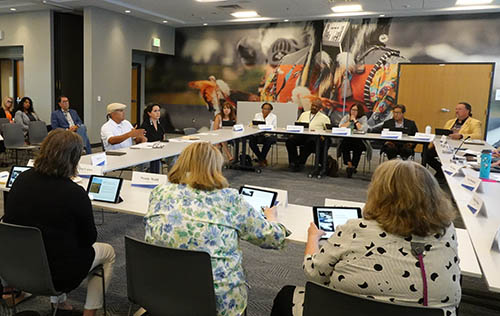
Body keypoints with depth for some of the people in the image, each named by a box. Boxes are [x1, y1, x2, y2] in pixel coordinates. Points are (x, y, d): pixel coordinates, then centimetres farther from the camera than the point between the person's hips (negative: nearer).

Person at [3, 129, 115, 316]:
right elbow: (88, 238, -12)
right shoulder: (75, 193, -25)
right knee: (108, 252, 19)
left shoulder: (21, 179, -8)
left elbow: (11, 220, 9)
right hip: (57, 273, -6)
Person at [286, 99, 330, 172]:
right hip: (301, 134, 3)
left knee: (310, 142, -39)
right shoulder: (304, 114, 26)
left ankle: (300, 163, -28)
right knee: (290, 140, -26)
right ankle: (293, 161, -18)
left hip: (314, 136, -3)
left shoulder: (324, 118, 14)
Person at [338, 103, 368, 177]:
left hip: (358, 141, -1)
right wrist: (350, 121, -7)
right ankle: (350, 165, -21)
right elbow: (340, 127, -6)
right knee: (344, 146, -32)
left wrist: (355, 120, -8)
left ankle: (353, 167, -18)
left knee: (358, 148, -33)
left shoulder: (363, 118, 4)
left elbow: (364, 129, -16)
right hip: (346, 140, 2)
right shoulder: (346, 117, 10)